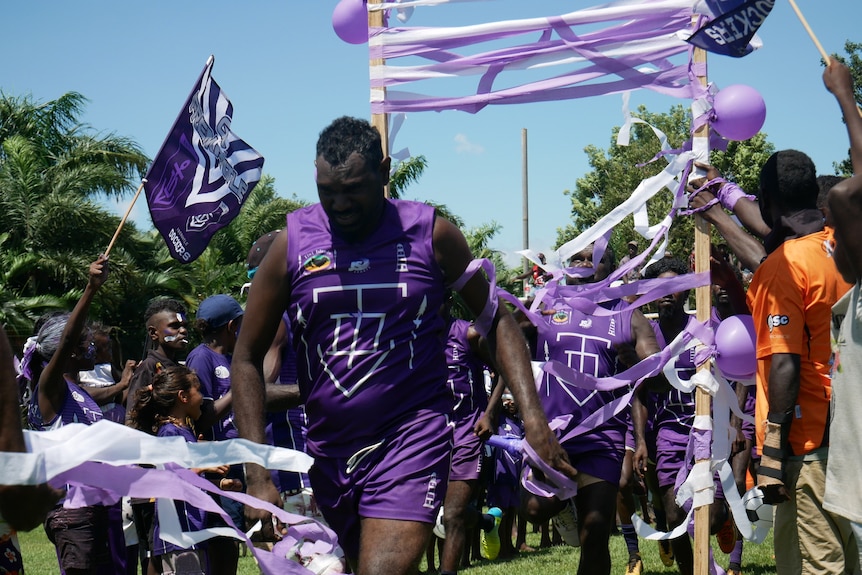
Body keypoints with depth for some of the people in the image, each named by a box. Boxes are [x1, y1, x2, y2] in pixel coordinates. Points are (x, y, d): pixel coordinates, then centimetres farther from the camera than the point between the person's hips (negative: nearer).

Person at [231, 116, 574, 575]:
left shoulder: (430, 235, -3)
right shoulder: (293, 243, -1)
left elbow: (495, 320, 7)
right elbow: (247, 359, 3)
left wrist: (532, 416, -8)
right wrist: (258, 476, -6)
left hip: (412, 439, -3)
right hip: (326, 449, 3)